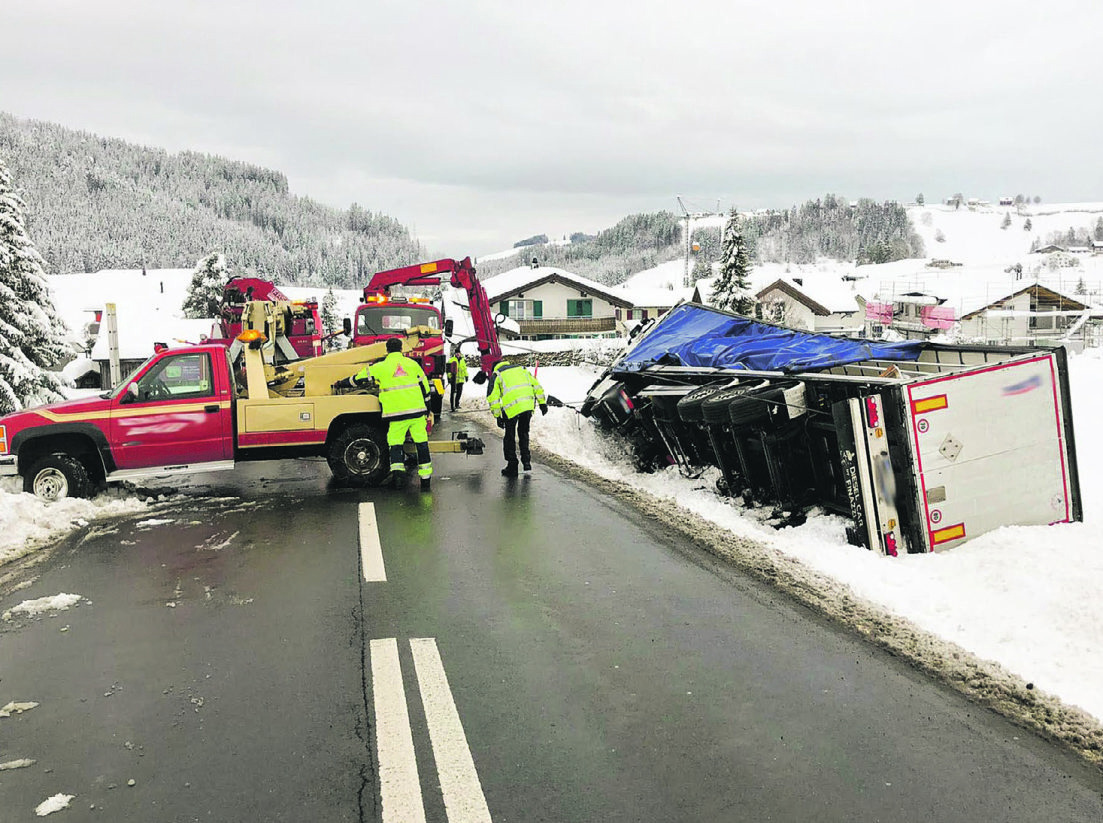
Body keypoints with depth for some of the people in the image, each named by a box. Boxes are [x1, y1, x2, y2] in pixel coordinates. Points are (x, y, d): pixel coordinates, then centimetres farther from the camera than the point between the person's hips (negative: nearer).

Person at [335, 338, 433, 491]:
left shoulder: (380, 367, 3)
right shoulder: (412, 364, 9)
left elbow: (358, 379, 12)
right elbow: (424, 386, 14)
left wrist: (341, 384, 29)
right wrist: (427, 409, 25)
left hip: (396, 414, -2)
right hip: (417, 410, 2)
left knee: (395, 445, 7)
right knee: (422, 444, 7)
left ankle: (397, 471, -16)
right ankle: (425, 478, 9)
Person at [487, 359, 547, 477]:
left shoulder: (496, 375, 16)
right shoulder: (521, 368, 26)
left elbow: (493, 397, 6)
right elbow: (537, 385, 20)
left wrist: (498, 416, 8)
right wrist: (542, 403, 20)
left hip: (511, 407, -3)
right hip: (529, 404, 3)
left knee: (509, 437, 11)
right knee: (524, 433, 21)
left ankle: (512, 467, 13)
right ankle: (526, 462, 19)